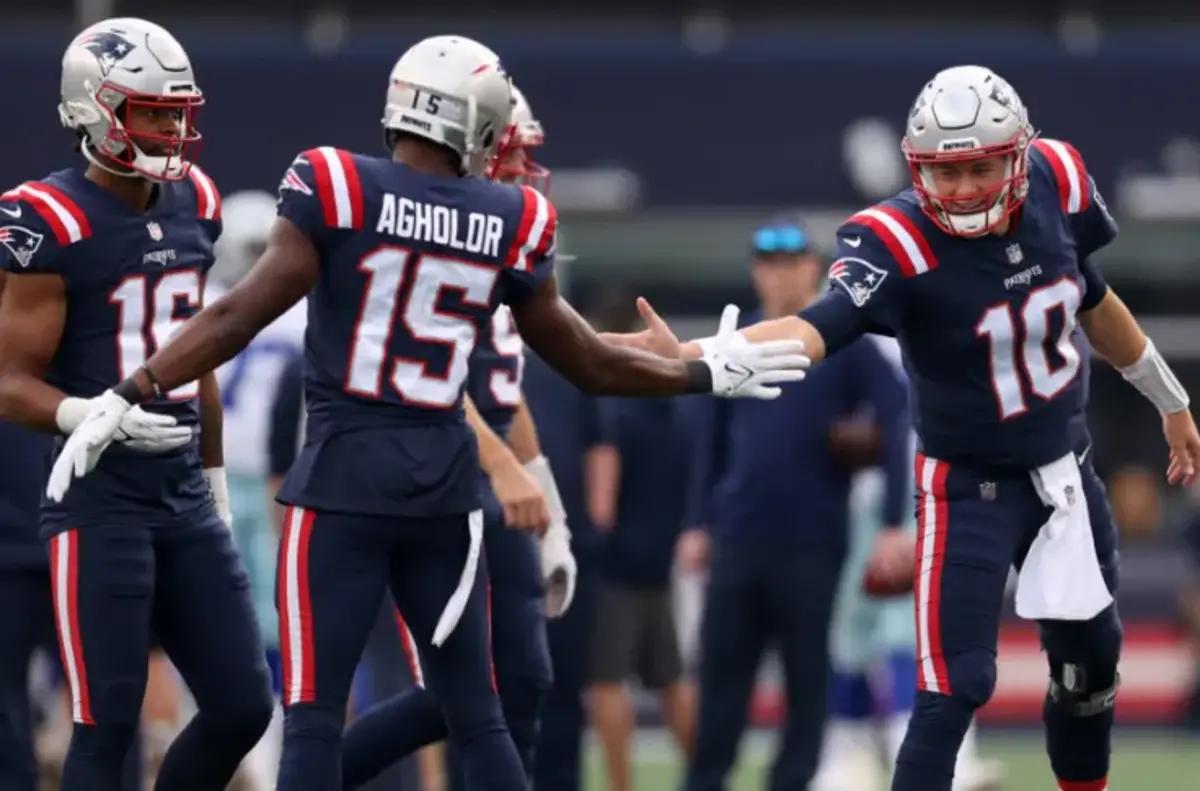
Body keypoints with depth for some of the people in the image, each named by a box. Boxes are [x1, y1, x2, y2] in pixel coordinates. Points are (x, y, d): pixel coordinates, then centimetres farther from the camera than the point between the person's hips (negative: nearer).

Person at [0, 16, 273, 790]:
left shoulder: (193, 204, 10)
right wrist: (95, 416, -31)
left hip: (185, 498, 7)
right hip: (100, 501, -7)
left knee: (242, 706, 6)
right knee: (109, 724, -6)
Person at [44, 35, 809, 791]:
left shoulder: (337, 192, -7)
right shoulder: (510, 225, 3)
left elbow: (240, 316, -14)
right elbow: (592, 364, 12)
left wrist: (127, 397, -12)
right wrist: (710, 375, 28)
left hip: (345, 475, -3)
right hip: (445, 481, 3)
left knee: (314, 713, -3)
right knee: (477, 716, 12)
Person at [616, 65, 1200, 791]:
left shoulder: (1054, 187, -13)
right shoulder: (899, 244, -29)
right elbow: (819, 328, -46)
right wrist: (689, 357, -64)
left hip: (1067, 469, 6)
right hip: (970, 487, -6)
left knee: (1090, 656, 19)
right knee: (955, 688, -14)